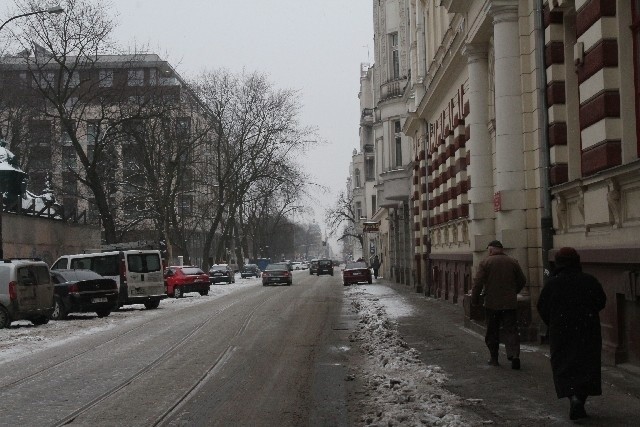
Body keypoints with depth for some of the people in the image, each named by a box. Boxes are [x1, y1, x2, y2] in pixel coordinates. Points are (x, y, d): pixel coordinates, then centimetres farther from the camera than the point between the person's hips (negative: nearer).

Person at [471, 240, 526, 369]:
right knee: (511, 330, 2)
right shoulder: (512, 262, 4)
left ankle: (493, 358, 16)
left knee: (492, 332, 11)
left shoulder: (485, 262, -6)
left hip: (491, 303, -2)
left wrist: (475, 299, 0)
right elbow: (522, 281, 10)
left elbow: (478, 282, -10)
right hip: (510, 303, 2)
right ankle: (514, 355, -16)